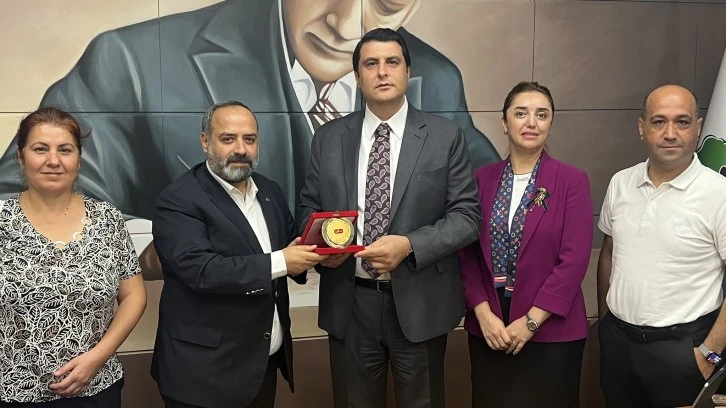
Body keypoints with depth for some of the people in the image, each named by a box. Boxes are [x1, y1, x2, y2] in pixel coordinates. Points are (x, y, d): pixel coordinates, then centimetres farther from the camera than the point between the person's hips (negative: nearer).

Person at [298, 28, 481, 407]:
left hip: (418, 303, -1)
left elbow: (467, 214, -6)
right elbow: (308, 207, 9)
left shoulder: (445, 136, -3)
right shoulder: (328, 138, 4)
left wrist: (410, 245, -20)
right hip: (348, 303, 2)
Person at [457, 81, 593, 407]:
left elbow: (574, 260, -11)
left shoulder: (572, 181, -5)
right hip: (488, 328, 3)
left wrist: (530, 321, -13)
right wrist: (483, 313, -9)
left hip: (551, 331, -2)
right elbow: (467, 254, 1)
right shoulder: (482, 179, 3)